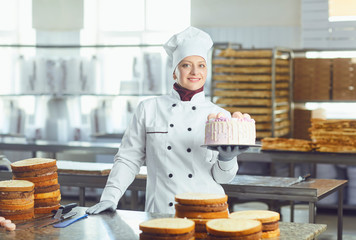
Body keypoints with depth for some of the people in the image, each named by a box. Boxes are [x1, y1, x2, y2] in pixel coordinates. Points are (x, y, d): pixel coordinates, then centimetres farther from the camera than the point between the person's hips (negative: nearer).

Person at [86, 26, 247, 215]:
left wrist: (227, 159, -10)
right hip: (160, 213, -1)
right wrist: (110, 198, 0)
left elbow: (222, 177, 10)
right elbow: (128, 159, 10)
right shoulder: (148, 109, 6)